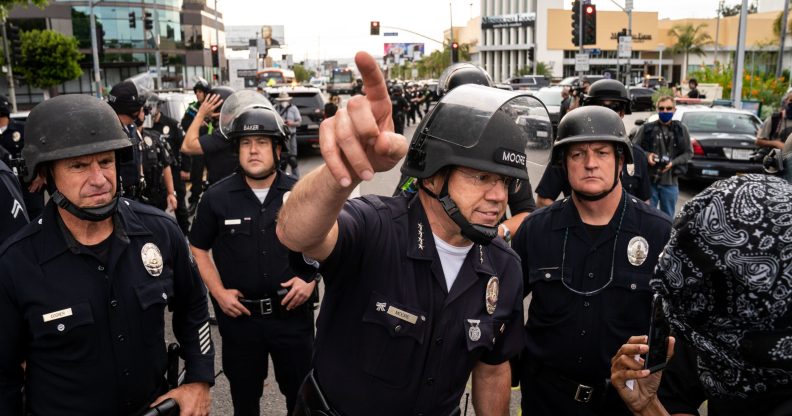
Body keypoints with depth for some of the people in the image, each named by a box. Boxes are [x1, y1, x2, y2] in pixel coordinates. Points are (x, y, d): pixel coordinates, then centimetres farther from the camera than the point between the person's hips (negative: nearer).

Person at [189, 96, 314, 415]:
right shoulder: (217, 197, -5)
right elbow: (198, 248, 5)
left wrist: (310, 278, -8)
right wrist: (218, 292, -5)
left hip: (292, 313, 0)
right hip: (239, 316, 0)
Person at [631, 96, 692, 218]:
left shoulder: (681, 130, 3)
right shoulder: (646, 128, -2)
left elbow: (689, 152, 7)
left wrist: (673, 163, -9)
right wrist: (646, 156, -15)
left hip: (670, 182, 2)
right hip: (648, 180, -2)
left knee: (668, 218, 14)